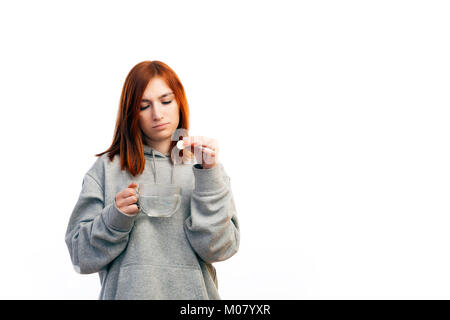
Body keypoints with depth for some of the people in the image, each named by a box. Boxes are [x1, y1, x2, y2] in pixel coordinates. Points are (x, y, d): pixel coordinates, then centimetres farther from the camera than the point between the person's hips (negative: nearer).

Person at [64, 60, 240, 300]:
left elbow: (218, 249, -10)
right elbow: (82, 255, -2)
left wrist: (208, 175, -16)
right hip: (127, 292, 0)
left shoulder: (206, 165, 2)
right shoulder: (107, 168, 0)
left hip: (191, 292, 1)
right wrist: (116, 217, -17)